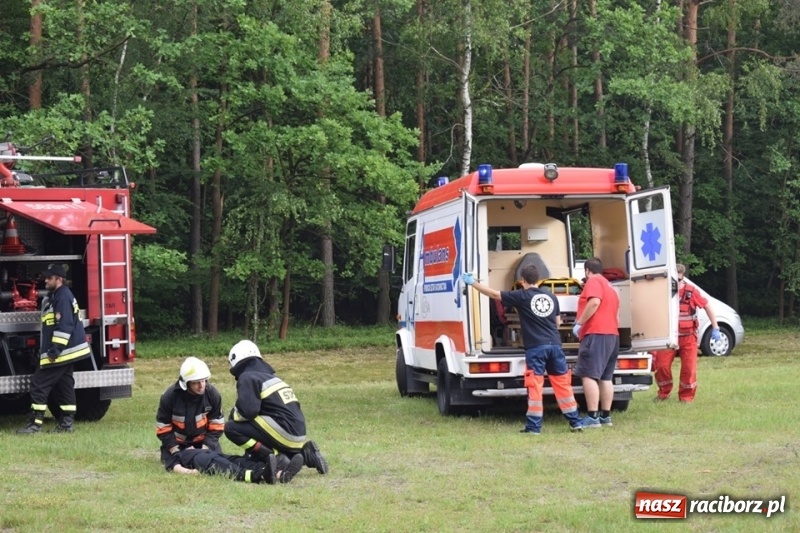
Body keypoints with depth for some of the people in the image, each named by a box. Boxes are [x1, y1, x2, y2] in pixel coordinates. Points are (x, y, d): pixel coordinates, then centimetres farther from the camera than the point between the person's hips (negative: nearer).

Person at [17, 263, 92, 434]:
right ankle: (67, 422, 12)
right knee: (63, 386, 10)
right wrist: (52, 350, 23)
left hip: (61, 351, -11)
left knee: (39, 383, -8)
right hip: (64, 352, 11)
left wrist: (55, 350, -23)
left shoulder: (63, 297, -16)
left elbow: (64, 326, -23)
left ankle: (35, 423, -6)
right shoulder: (54, 297, 17)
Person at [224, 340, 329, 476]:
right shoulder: (271, 377, 24)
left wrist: (233, 415, 6)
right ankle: (304, 454, 9)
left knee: (231, 428, -8)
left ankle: (276, 459, -14)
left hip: (283, 432, -9)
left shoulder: (247, 378, -2)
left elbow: (248, 410, -16)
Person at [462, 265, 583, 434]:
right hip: (555, 345, 4)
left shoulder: (521, 296, -2)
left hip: (536, 347, -4)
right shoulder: (551, 297, 11)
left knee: (534, 385, 0)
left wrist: (472, 282, 12)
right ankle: (575, 422, 11)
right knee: (562, 383, 9)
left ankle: (534, 426, 0)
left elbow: (494, 294, 2)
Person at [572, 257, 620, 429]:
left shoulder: (593, 282, -4)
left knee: (588, 375, -13)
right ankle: (606, 416, 13)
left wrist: (579, 323, -18)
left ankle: (592, 417, -20)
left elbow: (595, 302, -22)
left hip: (596, 334, -10)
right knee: (605, 377, 12)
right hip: (612, 334, 10)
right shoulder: (610, 287, 24)